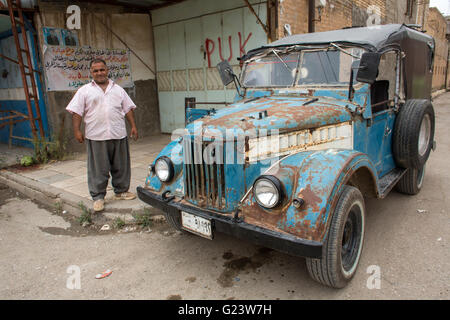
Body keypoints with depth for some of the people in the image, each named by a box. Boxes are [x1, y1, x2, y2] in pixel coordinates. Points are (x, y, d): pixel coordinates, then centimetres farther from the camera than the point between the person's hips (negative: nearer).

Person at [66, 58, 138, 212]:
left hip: (119, 135, 3)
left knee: (121, 166, 10)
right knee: (98, 169, 1)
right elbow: (76, 112, 2)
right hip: (96, 136, -2)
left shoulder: (118, 89, 14)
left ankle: (121, 191, 25)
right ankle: (98, 197, 11)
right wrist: (77, 130, -7)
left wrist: (133, 126, 6)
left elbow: (128, 109, 14)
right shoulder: (84, 91, 6)